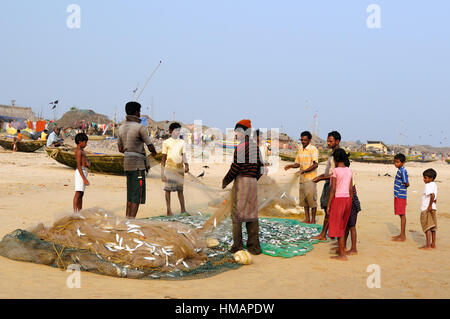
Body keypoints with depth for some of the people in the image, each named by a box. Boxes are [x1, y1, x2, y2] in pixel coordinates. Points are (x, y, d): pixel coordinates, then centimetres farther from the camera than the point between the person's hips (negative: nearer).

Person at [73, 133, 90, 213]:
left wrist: (88, 163, -3)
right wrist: (84, 178, -24)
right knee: (78, 193, -10)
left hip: (84, 172, 10)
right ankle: (75, 212, -10)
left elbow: (85, 160, 24)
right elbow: (78, 166, -19)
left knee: (81, 194, 12)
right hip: (80, 173, -10)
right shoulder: (79, 151, -13)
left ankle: (80, 211, 18)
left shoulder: (82, 150, 16)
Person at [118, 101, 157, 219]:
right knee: (137, 195, -5)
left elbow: (120, 149, 17)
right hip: (138, 165, -8)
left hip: (127, 163, 8)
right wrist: (154, 152, 16)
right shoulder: (140, 128, -13)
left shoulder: (122, 128, 11)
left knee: (131, 194, 14)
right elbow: (150, 147, -8)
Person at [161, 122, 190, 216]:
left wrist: (186, 164, -14)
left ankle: (183, 209, 12)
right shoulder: (166, 142, 3)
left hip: (180, 168, 3)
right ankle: (169, 210, 3)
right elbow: (163, 158, 4)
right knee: (168, 188, -3)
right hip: (169, 168, -3)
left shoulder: (182, 142, 12)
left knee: (180, 189, 7)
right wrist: (162, 172, 1)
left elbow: (183, 155, 6)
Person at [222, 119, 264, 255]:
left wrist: (226, 181, -3)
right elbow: (261, 168, 16)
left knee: (237, 213, -1)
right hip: (253, 182, 7)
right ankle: (254, 246, 8)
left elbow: (236, 166, -14)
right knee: (252, 214, 8)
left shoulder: (241, 146, -10)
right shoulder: (255, 147, 15)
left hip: (241, 181, -7)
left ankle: (238, 245, -2)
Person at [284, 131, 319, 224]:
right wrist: (290, 166, -2)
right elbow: (297, 163, 18)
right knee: (303, 199, 10)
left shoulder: (313, 149, -9)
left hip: (311, 178, -7)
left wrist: (305, 170, -28)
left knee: (311, 199, -4)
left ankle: (313, 219, 4)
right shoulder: (300, 149, 14)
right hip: (302, 178, 7)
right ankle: (307, 219, 18)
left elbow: (315, 164, -17)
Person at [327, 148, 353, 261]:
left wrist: (328, 204, -9)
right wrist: (350, 204, 16)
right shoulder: (349, 171, 7)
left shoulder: (335, 171, -12)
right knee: (342, 226, 18)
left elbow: (333, 189, -14)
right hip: (347, 198, 7)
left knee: (338, 227, 1)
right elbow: (351, 189, 9)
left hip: (338, 199, -6)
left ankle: (343, 255, 2)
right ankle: (341, 249, 25)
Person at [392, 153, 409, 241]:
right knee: (401, 215, 14)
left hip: (401, 196, -10)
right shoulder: (400, 170, 13)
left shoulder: (403, 171, -17)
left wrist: (403, 187, -1)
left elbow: (407, 184, -20)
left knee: (402, 215, -5)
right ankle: (402, 234, 21)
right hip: (398, 195, 10)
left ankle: (403, 237, -1)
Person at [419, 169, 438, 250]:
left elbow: (432, 195, -29)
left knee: (427, 227, -7)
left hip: (426, 209, -9)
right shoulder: (434, 185, 12)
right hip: (433, 209, 9)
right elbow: (435, 199, 15)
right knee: (432, 228, 13)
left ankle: (428, 245, -7)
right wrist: (432, 205, 15)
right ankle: (433, 244, 19)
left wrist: (430, 206, -24)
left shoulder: (428, 185, -15)